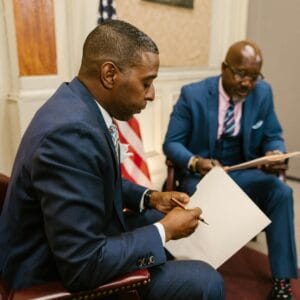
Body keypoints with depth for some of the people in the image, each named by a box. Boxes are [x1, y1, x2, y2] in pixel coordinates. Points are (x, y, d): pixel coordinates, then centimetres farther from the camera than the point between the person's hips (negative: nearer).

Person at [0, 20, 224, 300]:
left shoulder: (78, 104, -4)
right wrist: (165, 231, -19)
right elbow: (84, 265, -31)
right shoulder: (71, 132, -34)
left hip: (83, 242, 9)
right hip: (62, 275, -9)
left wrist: (150, 198, 1)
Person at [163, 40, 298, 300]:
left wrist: (276, 153, -19)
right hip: (199, 173, -3)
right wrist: (195, 162, -32)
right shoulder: (193, 94, -11)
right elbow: (171, 143, -10)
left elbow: (273, 137, 6)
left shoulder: (263, 93, -1)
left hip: (242, 173, 3)